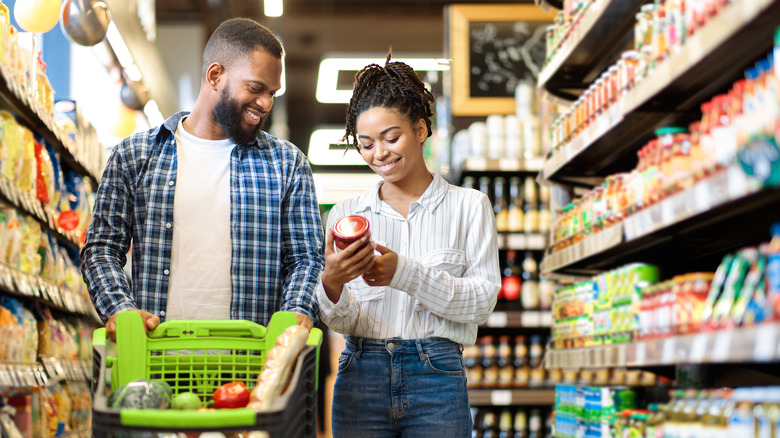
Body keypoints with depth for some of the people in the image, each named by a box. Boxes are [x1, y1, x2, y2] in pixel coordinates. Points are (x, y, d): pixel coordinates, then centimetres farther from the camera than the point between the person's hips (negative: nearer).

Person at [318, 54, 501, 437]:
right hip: (360, 377, 2)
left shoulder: (469, 206, 5)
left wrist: (404, 273, -17)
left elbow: (483, 300, -5)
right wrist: (331, 285, -17)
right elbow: (340, 321, 6)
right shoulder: (345, 215, 10)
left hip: (436, 378, -1)